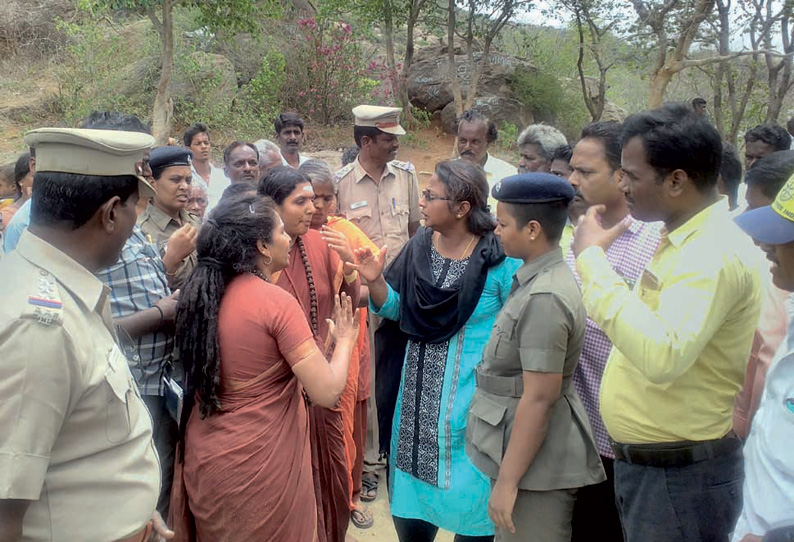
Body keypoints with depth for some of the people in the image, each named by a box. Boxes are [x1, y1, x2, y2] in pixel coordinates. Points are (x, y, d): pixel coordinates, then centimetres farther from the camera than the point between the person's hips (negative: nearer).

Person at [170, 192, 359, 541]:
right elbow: (326, 392, -20)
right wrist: (344, 340, -2)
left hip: (203, 460, 6)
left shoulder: (203, 294, 0)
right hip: (260, 467, -6)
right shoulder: (276, 302, -19)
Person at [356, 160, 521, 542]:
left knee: (470, 496, 10)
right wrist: (375, 281, -13)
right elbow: (395, 307, 6)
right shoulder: (420, 245, 0)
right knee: (411, 492, 17)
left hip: (472, 399, -5)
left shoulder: (501, 257, -17)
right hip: (417, 394, 5)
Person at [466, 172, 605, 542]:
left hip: (535, 467, -10)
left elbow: (539, 397, -25)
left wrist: (508, 479, -20)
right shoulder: (536, 280, 7)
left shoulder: (544, 298, -24)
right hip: (519, 452, 10)